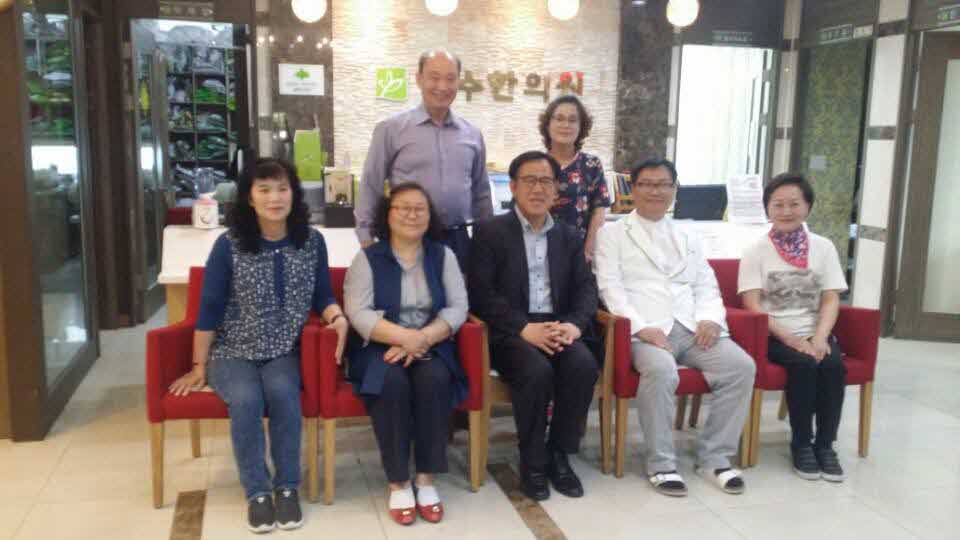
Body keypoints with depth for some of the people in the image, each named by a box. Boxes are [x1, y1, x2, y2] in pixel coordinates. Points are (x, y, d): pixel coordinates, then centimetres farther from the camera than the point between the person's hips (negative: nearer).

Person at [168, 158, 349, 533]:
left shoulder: (312, 241, 0)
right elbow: (210, 308, -3)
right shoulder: (228, 245, -7)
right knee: (246, 399, -30)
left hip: (284, 351, 1)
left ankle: (288, 487, -12)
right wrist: (199, 366, 0)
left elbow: (321, 295, 8)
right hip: (233, 352, -1)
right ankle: (256, 492, -11)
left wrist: (337, 316, -15)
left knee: (282, 392, -30)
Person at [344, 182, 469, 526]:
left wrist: (423, 338, -19)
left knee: (434, 379, -30)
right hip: (381, 347, -1)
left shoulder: (443, 256, 9)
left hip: (431, 346, 2)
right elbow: (358, 312, -10)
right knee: (392, 381, -32)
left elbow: (458, 308, -1)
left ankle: (426, 479, -18)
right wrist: (404, 336, -23)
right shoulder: (367, 258, 2)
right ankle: (398, 483, -19)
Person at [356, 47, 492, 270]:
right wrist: (367, 242, -5)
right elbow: (370, 189, -1)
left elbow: (481, 194, 16)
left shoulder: (472, 134, 9)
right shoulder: (391, 129, -2)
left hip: (458, 241, 4)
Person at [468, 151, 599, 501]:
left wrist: (574, 324, -13)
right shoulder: (489, 232, 2)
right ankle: (532, 461, -9)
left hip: (557, 329, 4)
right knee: (537, 371, -32)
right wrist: (525, 328, -20)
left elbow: (586, 288, 8)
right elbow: (481, 293, -8)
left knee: (584, 366, -26)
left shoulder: (569, 236, 17)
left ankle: (559, 454, -6)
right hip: (510, 332, -4)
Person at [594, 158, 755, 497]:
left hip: (693, 328, 5)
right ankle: (661, 463, -18)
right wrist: (641, 327, -17)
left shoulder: (687, 238, 26)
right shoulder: (612, 234, 11)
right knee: (661, 370, -35)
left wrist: (711, 318, -5)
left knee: (742, 365, -19)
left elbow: (707, 286, 18)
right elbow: (611, 288, -2)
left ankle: (714, 457, -6)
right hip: (645, 329, -5)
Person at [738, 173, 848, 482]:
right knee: (803, 364, -30)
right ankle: (801, 443, -12)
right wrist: (792, 339, -17)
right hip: (774, 336, -3)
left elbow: (831, 300, 2)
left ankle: (825, 443, -10)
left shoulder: (823, 248, 8)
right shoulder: (756, 252, 0)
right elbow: (752, 306, -7)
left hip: (815, 333, 3)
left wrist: (820, 338, -15)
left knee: (833, 364, -27)